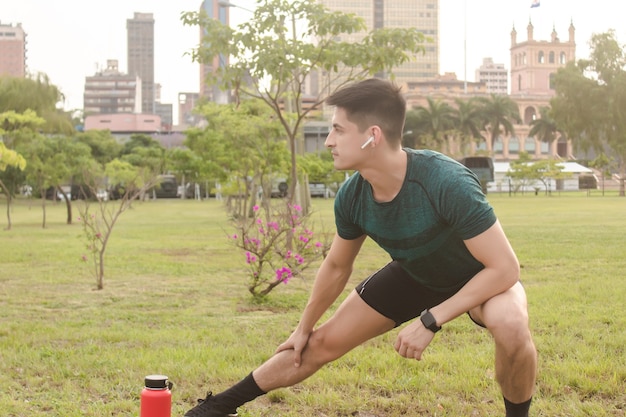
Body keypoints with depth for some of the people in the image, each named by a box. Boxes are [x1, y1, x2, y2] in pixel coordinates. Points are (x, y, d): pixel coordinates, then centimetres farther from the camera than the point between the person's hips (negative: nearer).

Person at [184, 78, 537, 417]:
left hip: (478, 277, -4)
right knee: (323, 343, 5)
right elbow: (337, 267, 0)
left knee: (510, 324, -38)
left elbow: (504, 267, -34)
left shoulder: (447, 184, -40)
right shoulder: (352, 197, -21)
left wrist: (430, 321, -34)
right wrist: (304, 327, 12)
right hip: (414, 274, 5)